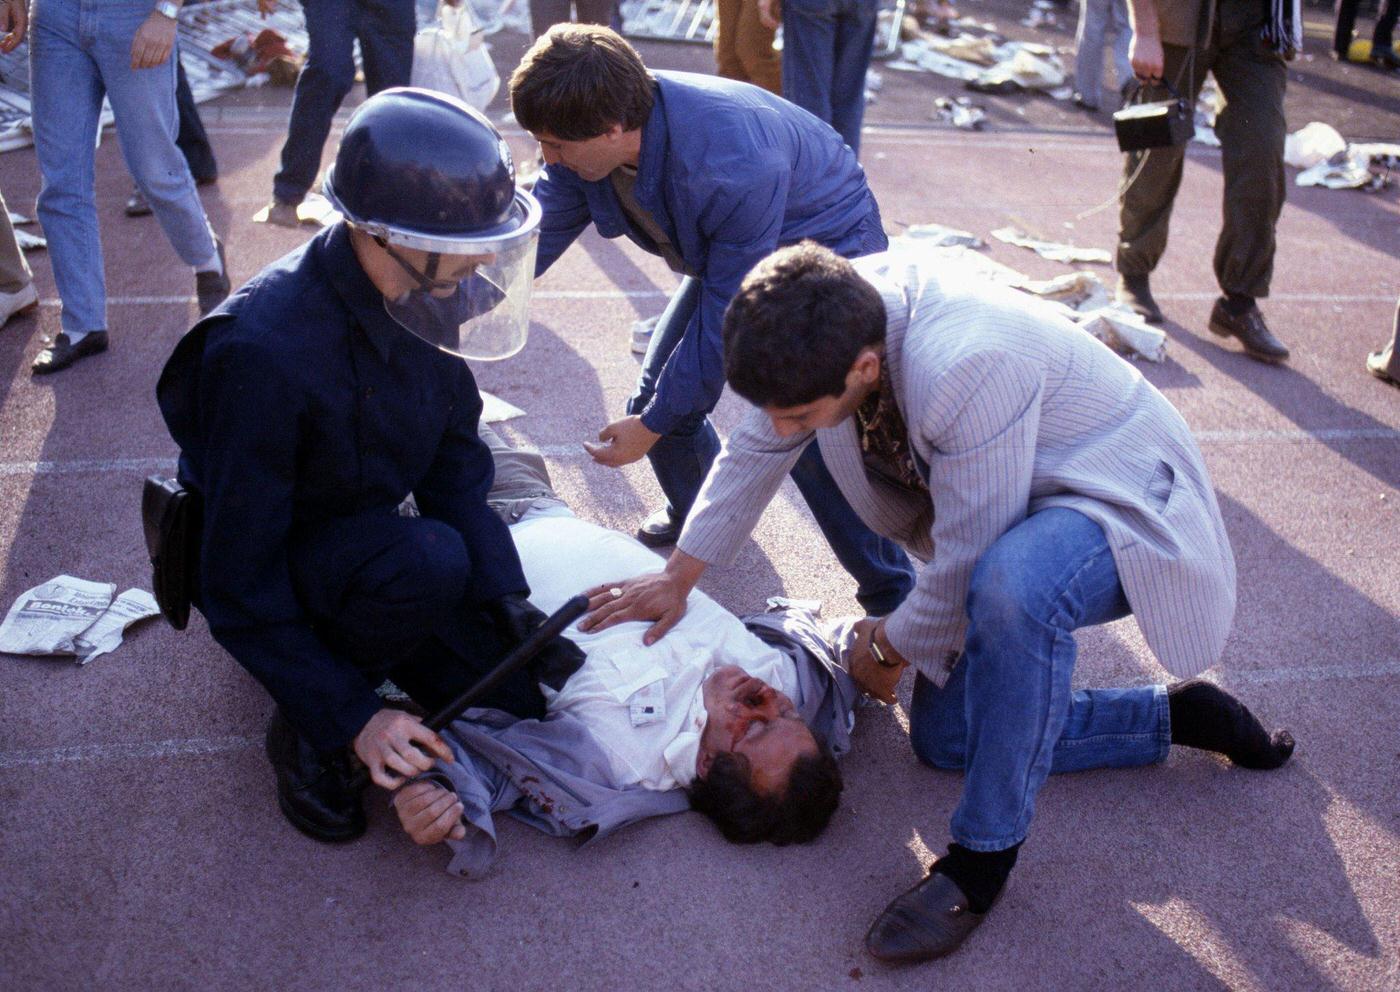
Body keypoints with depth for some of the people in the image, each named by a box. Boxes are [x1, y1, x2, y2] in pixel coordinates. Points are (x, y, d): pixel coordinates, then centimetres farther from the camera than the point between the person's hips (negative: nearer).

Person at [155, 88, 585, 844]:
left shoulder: (422, 295, -14)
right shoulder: (263, 354, -34)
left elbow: (456, 462, -3)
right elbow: (238, 581, -28)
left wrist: (508, 601, -13)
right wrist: (349, 718, -27)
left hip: (366, 533, 7)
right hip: (265, 561, -6)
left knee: (529, 692, -2)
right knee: (429, 561, -36)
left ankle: (349, 645, 19)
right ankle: (304, 728, -9)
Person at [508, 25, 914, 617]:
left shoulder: (733, 168, -42)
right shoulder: (587, 144, -20)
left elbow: (726, 320, -33)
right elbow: (535, 233, -7)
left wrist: (654, 424, -24)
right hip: (723, 256, 8)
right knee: (657, 399, 4)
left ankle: (893, 597, -3)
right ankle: (697, 511, 36)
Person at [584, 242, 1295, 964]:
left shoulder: (967, 370, -40)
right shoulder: (834, 313, -16)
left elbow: (962, 571, -28)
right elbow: (756, 450, 2)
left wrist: (889, 649, -10)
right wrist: (678, 577, 5)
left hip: (1124, 499, -8)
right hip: (1009, 511, 8)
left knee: (1011, 585, -42)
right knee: (943, 735, 7)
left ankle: (984, 855, -21)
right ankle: (1177, 716, 18)